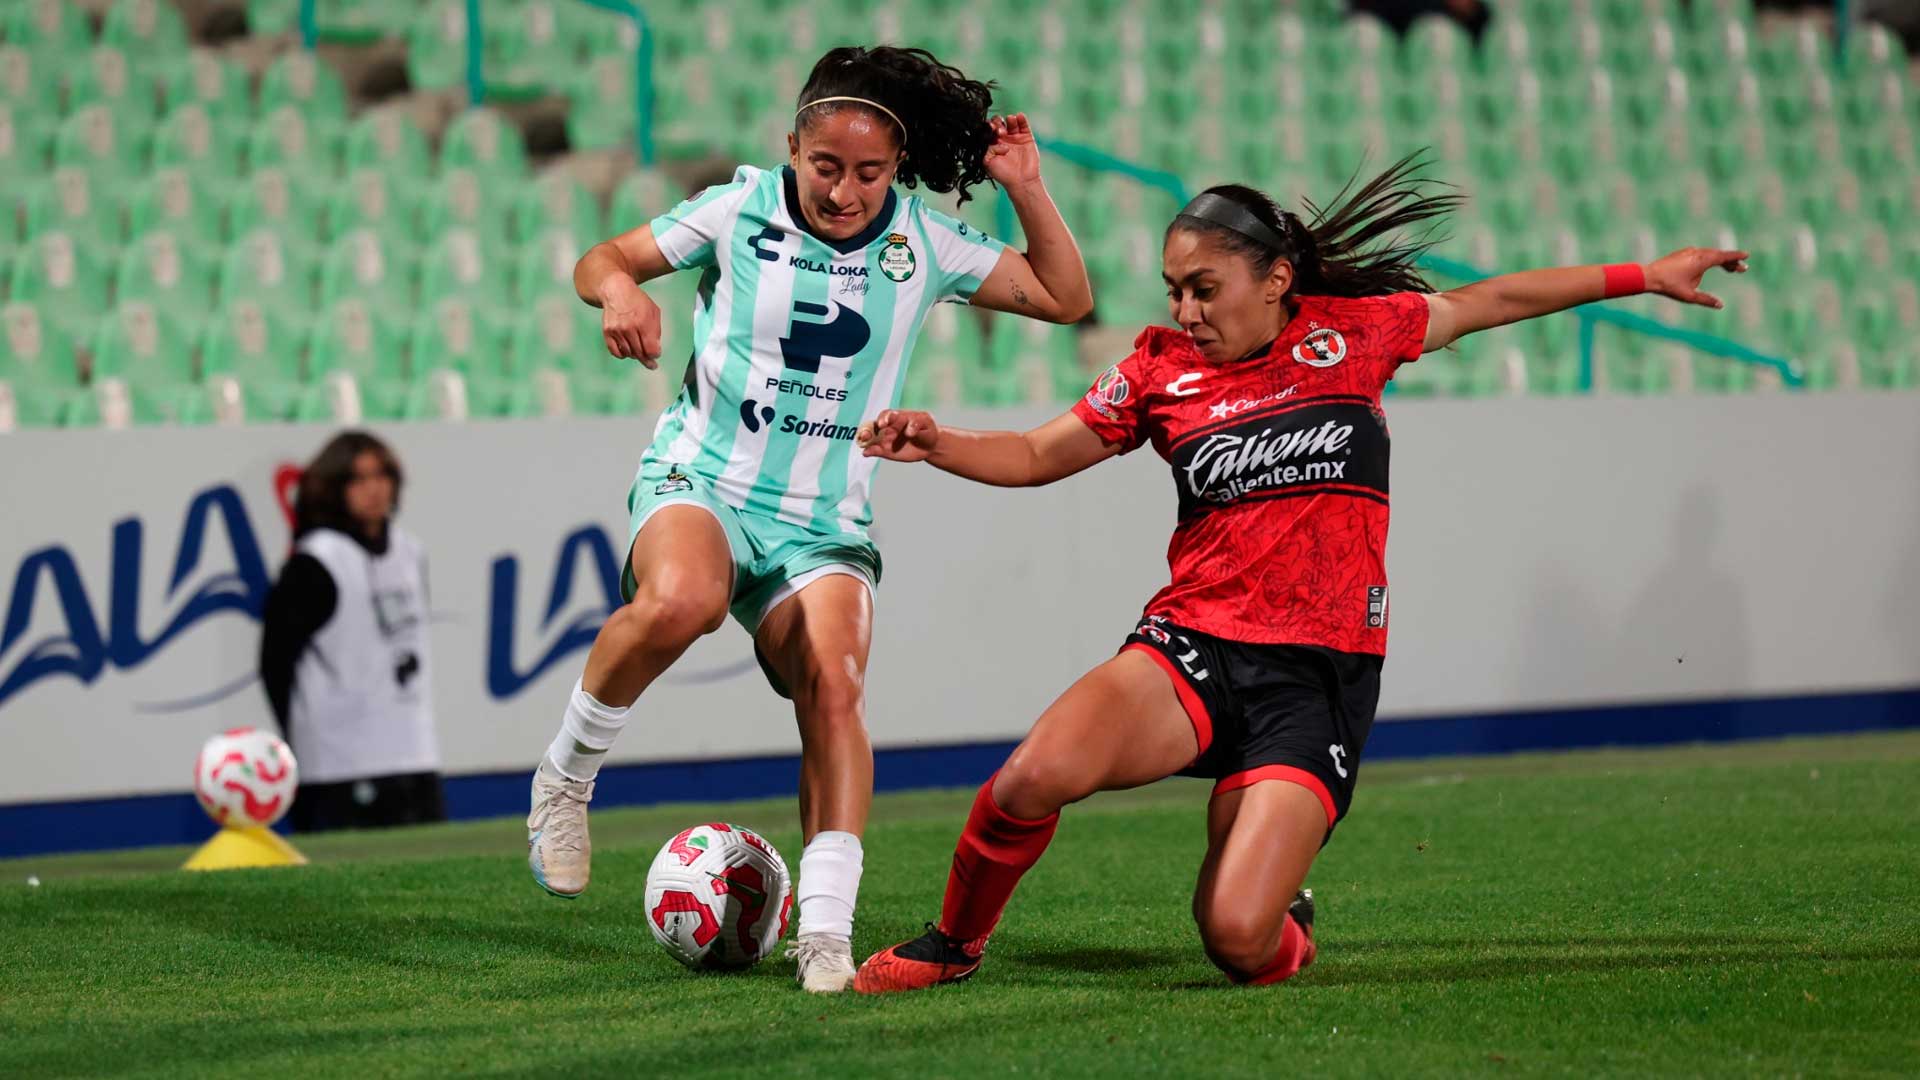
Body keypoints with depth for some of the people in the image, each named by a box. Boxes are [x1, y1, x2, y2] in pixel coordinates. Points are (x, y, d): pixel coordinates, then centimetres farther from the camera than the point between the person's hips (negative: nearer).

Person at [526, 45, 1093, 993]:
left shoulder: (922, 245, 5)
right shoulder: (739, 211, -1)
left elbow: (1066, 299, 10)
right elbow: (603, 258, 7)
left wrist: (1027, 191, -3)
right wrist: (617, 288, -17)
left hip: (824, 524, 2)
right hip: (701, 483, -2)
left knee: (833, 688, -24)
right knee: (680, 601, -37)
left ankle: (825, 934, -22)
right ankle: (565, 778, -12)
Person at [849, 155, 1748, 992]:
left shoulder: (1350, 332, 7)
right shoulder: (1160, 369, 8)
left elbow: (1494, 301, 20)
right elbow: (1037, 456, 16)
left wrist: (1646, 276, 28)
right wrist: (936, 444, -4)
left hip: (1320, 678, -1)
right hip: (1193, 646, 1)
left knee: (1237, 939, -20)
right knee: (1035, 777, -30)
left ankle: (1288, 926, 21)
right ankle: (952, 944, 0)